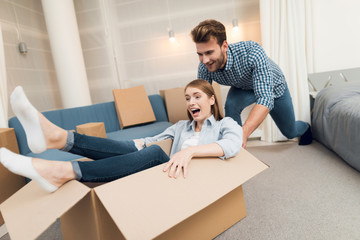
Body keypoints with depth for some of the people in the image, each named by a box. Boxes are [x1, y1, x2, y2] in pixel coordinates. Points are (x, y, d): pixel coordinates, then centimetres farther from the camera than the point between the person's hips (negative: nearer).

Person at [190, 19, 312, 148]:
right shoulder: (204, 67, -30)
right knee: (231, 105, -33)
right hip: (243, 88, 2)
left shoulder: (252, 52, -44)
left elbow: (265, 98, -51)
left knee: (290, 132, 14)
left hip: (273, 86, -1)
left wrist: (243, 133, -64)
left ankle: (305, 128, 53)